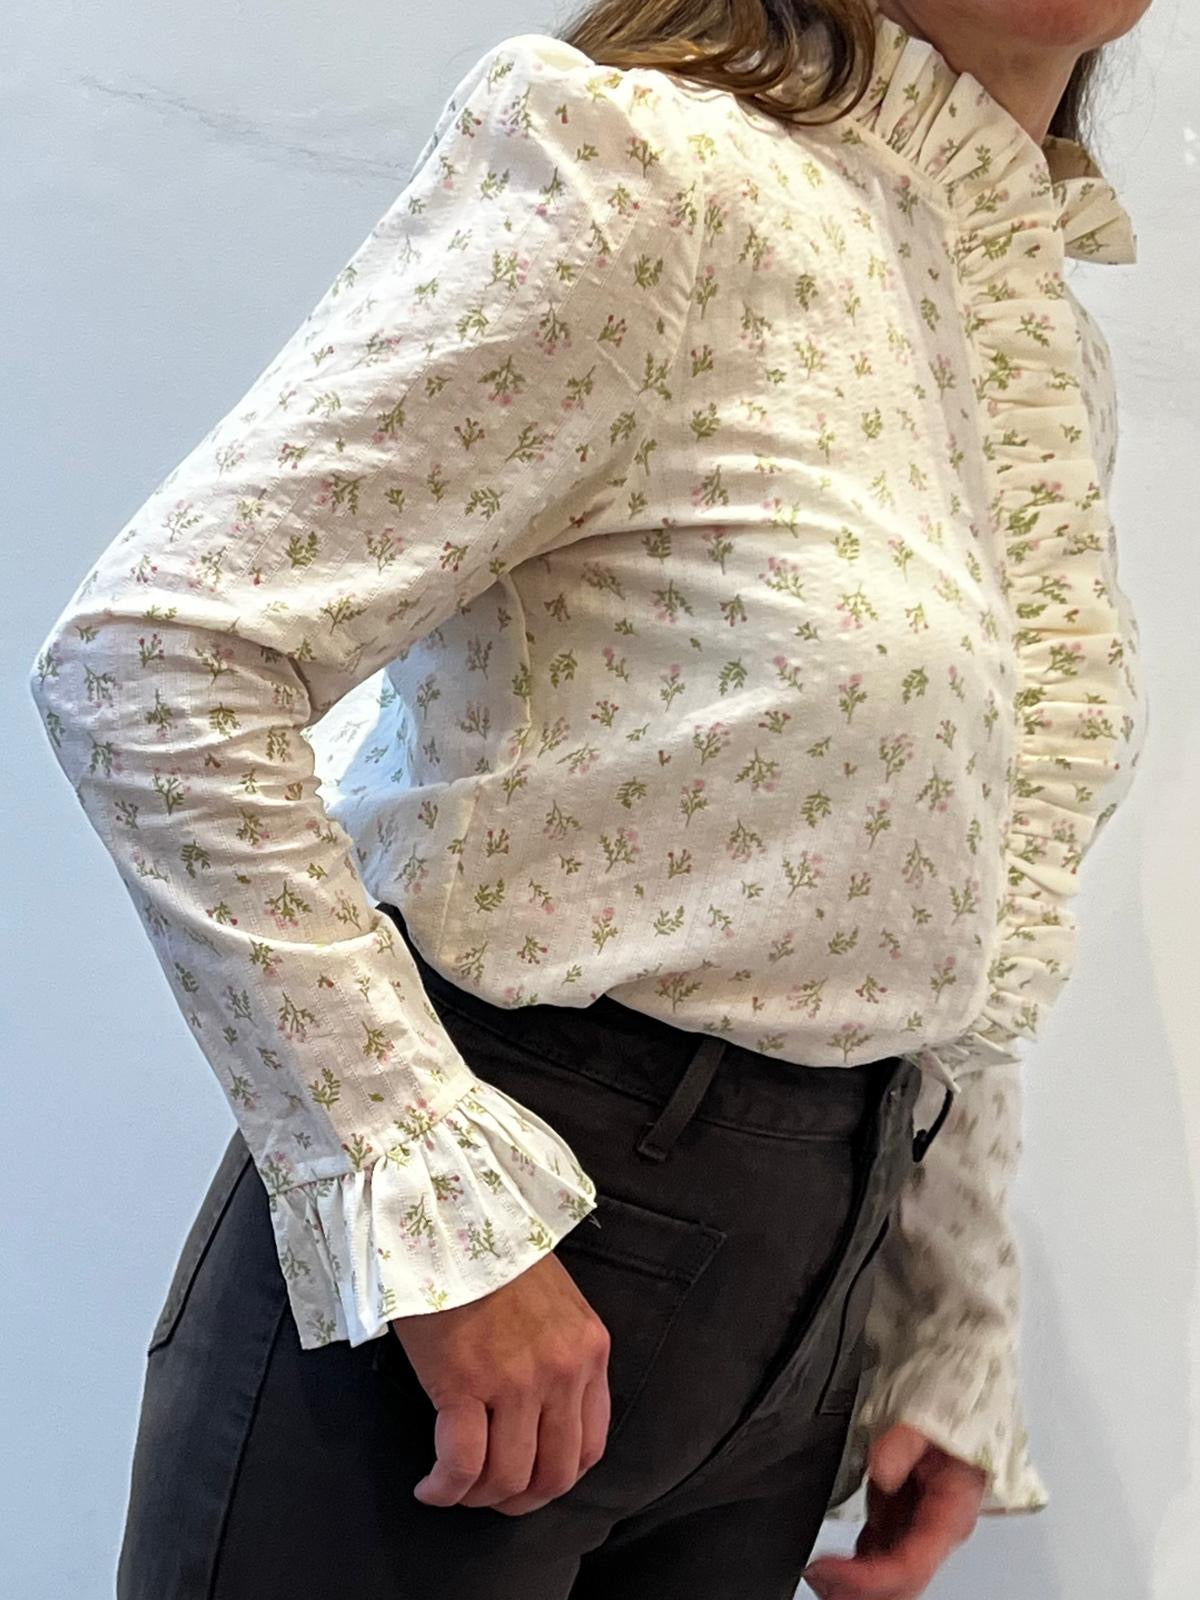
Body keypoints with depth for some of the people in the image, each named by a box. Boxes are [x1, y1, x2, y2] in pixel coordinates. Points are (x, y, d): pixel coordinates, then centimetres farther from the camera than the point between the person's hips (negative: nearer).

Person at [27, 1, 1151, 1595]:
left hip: (800, 1309, 7)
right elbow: (150, 656, -21)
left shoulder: (1064, 355, 9)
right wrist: (439, 1215, -22)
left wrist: (953, 1345, 14)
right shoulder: (648, 166, -15)